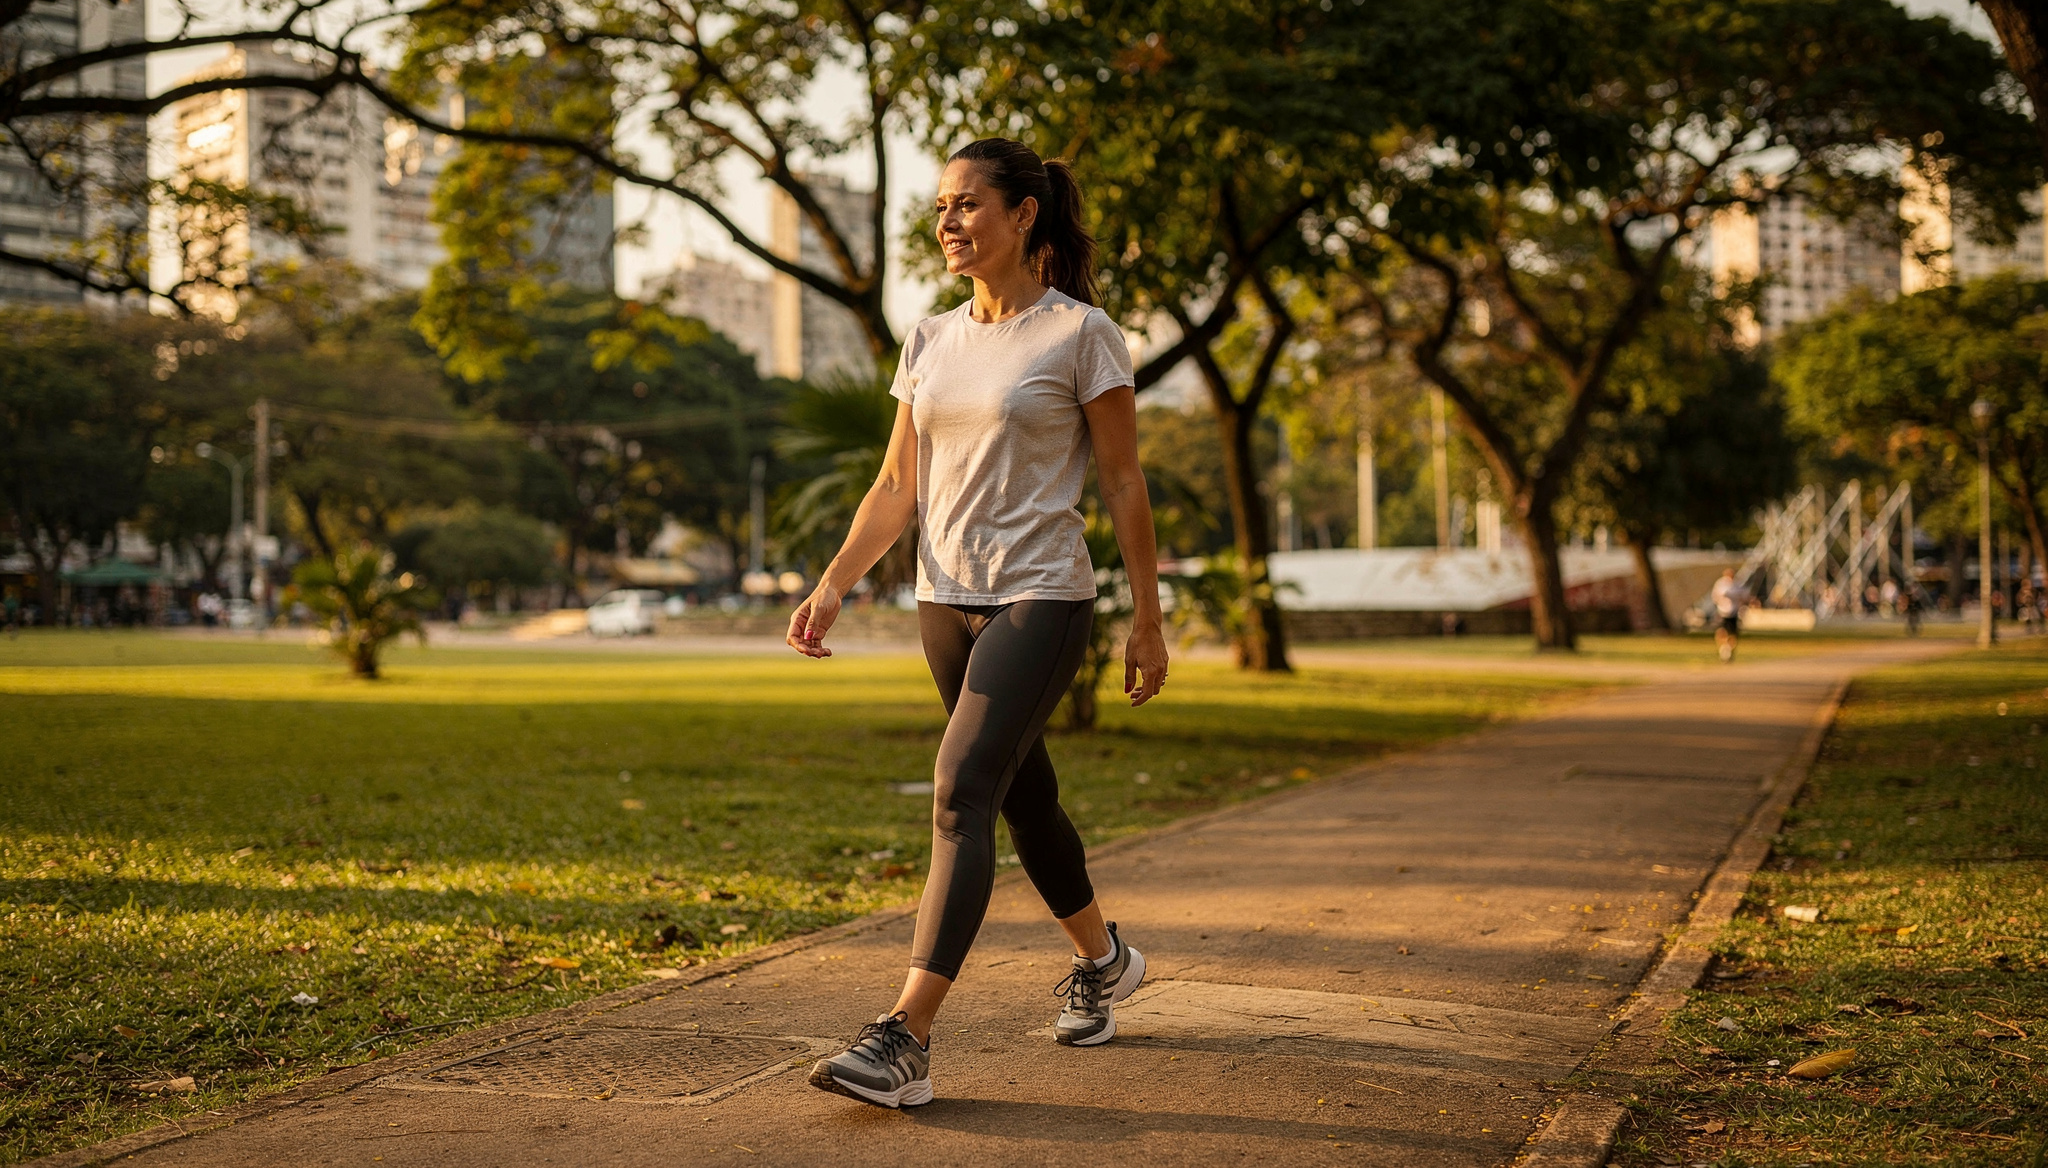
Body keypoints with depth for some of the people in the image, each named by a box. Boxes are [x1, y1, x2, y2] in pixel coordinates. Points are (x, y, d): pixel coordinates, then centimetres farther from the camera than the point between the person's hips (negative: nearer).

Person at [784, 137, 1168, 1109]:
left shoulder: (1082, 334, -6)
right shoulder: (930, 343, 10)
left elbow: (1123, 485, -4)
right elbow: (896, 488, 11)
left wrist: (1148, 622, -3)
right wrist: (834, 584, -2)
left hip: (1040, 599, -6)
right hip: (946, 599, 6)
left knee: (962, 795, -18)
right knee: (1023, 796, 18)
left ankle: (905, 1040, -21)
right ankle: (1102, 959, 40)